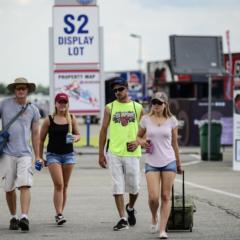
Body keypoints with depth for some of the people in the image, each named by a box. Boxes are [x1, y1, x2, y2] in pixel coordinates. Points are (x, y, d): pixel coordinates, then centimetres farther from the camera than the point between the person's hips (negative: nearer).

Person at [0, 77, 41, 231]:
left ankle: (25, 217, -24)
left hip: (25, 153, 0)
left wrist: (37, 156, 8)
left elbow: (35, 134, 11)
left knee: (25, 185, -15)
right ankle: (13, 217, 19)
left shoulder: (33, 110, 7)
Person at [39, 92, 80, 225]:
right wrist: (40, 157, 2)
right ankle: (58, 214, -16)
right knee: (58, 185, -14)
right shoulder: (49, 120, -2)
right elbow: (41, 139, 4)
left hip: (68, 154, 3)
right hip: (53, 155, -3)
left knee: (64, 186, 8)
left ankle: (60, 214, 18)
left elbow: (78, 135, 13)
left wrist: (75, 137, -11)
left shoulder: (72, 119, 4)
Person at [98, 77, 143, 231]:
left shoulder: (137, 107, 6)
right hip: (114, 153, 0)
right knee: (118, 186, -3)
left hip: (132, 153, 0)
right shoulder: (110, 108, 6)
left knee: (134, 187, 3)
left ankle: (130, 208, 33)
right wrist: (101, 154, 5)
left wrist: (138, 141, -8)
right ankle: (123, 219, 1)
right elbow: (104, 130, 8)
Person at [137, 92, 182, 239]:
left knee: (166, 197, -1)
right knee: (153, 197, -10)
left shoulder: (171, 120, 2)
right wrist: (142, 142, -7)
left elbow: (174, 143, 10)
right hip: (152, 163, 0)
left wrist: (179, 163, 15)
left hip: (169, 162, 0)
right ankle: (154, 218, 22)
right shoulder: (146, 119, 2)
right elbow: (139, 136, 17)